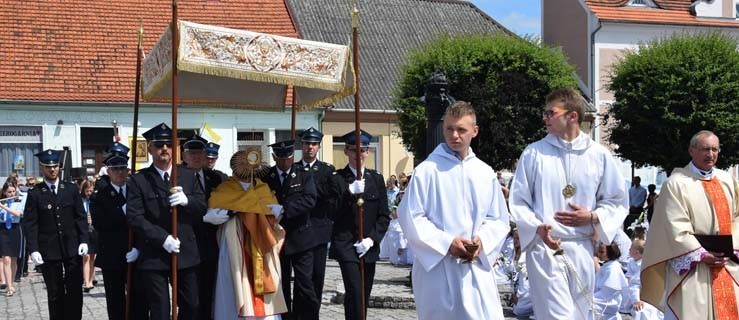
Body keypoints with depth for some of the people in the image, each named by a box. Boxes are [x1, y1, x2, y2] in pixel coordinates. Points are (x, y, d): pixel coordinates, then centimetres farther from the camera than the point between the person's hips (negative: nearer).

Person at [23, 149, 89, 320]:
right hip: (49, 251, -1)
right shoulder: (35, 194, 1)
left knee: (75, 290, 4)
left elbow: (81, 217, 7)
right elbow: (30, 224, -3)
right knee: (55, 293, 5)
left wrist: (83, 240, -3)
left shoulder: (71, 189, 7)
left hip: (73, 248, 2)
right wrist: (33, 249, -12)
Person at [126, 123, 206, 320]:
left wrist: (187, 200, -16)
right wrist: (162, 238, -18)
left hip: (186, 253, 4)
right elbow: (134, 217, -10)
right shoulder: (139, 180, -2)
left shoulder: (188, 176, 11)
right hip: (154, 256, -4)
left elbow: (202, 207, 7)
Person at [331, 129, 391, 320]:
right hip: (346, 246, -4)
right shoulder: (337, 179, -3)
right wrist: (350, 193, -24)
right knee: (355, 292, -16)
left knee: (364, 296, 8)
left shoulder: (376, 179, 9)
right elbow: (333, 213, -12)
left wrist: (372, 239, -5)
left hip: (369, 247, 4)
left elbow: (384, 216, 8)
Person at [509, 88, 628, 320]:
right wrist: (538, 228, -14)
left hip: (582, 248, 3)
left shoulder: (599, 155, 5)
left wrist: (592, 217, -8)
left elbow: (618, 202, 11)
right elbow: (517, 201, 3)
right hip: (544, 248, -3)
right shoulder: (534, 152, 1)